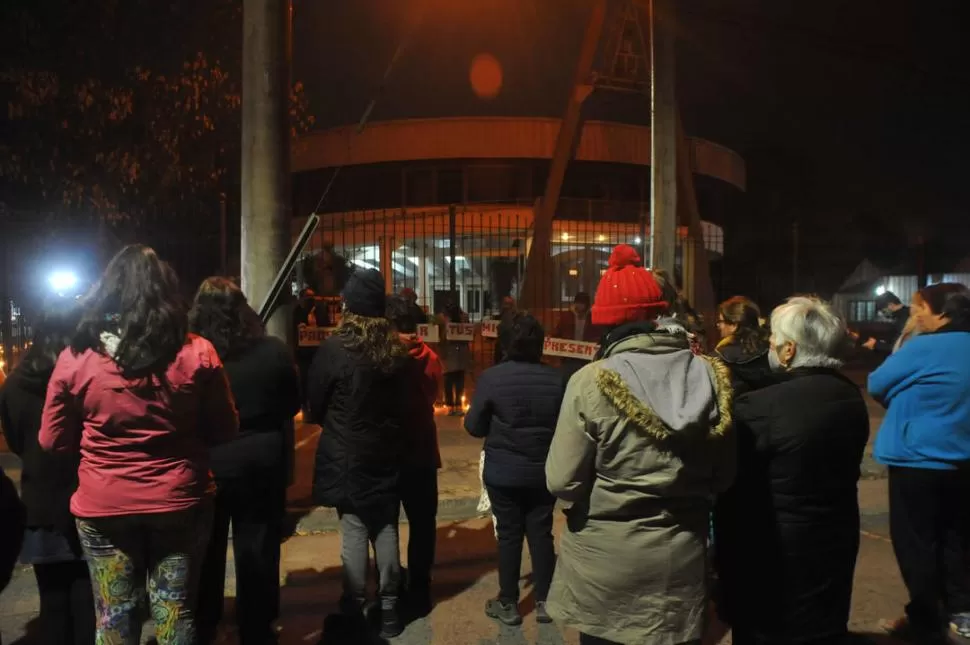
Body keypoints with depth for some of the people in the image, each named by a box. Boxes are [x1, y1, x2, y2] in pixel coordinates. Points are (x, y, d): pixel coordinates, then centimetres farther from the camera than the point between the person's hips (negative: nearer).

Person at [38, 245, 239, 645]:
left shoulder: (75, 358, -9)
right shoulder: (197, 353, -12)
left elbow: (53, 441, 3)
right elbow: (225, 431, -1)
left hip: (102, 507, 1)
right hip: (179, 503, 0)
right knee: (176, 612, 14)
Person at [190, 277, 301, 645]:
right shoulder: (274, 351, -10)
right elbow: (293, 404, 2)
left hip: (206, 463, 0)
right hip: (262, 461, 0)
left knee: (206, 548, 17)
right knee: (257, 547, 13)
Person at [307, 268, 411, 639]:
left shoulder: (334, 349, -16)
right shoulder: (398, 350, -2)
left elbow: (315, 404, -6)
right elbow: (405, 400, 7)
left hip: (346, 455, -4)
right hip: (387, 452, 4)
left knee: (354, 530, 5)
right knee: (386, 528, 12)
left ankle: (355, 608, 16)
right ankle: (389, 606, 22)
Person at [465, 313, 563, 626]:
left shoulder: (491, 377, -15)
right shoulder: (557, 379, -9)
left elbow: (473, 426, -8)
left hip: (503, 472, -2)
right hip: (544, 471, 2)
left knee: (509, 534, 9)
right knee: (541, 533, 13)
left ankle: (508, 604, 21)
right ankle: (544, 601, 24)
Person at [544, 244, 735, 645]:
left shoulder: (592, 382, -19)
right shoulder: (710, 376, -6)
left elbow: (563, 482, -16)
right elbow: (724, 475, 3)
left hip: (604, 562, -3)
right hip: (681, 557, 3)